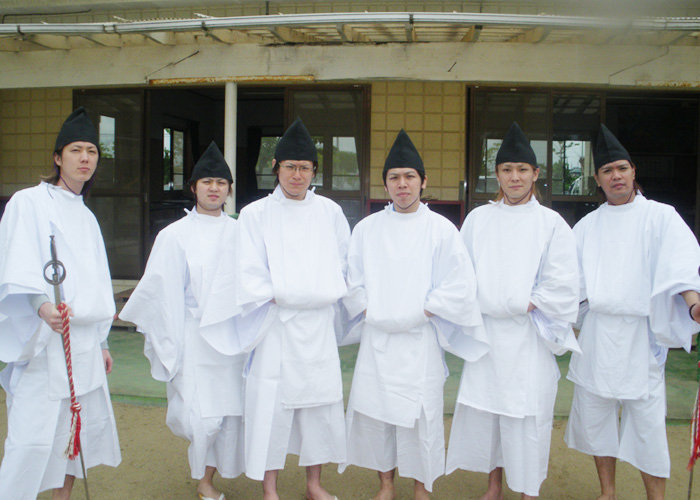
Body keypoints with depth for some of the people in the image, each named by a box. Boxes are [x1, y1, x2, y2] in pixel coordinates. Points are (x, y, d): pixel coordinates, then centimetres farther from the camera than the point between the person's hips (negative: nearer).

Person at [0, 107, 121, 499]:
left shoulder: (86, 217, 17)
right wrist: (41, 305, -35)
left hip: (84, 342, 7)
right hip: (43, 342, -7)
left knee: (89, 422, 12)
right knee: (33, 437, -10)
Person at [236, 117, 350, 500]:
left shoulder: (329, 212, 8)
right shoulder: (255, 214, 1)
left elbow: (342, 263, 14)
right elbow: (249, 273, -2)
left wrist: (324, 295, 3)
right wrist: (276, 297, -10)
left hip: (319, 324, 3)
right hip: (276, 326, -3)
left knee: (320, 401, 10)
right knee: (272, 404, 1)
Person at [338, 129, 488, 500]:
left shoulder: (441, 229, -2)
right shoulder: (366, 228, 6)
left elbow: (459, 286, -4)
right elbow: (352, 281, 10)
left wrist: (418, 313, -8)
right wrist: (371, 313, -2)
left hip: (420, 341, -2)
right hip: (376, 339, 3)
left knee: (420, 414, 3)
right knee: (375, 412, 8)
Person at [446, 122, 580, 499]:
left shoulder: (551, 224, 0)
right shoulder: (478, 218, 7)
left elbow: (561, 287, -4)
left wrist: (521, 306, -10)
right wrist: (476, 307, -1)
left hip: (527, 337, -2)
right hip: (486, 331, 3)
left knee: (527, 415, 2)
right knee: (486, 409, 10)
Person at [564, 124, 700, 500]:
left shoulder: (660, 217, 1)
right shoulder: (587, 225, 12)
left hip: (640, 331, -4)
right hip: (596, 331, 4)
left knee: (647, 420, 0)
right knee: (595, 415, 10)